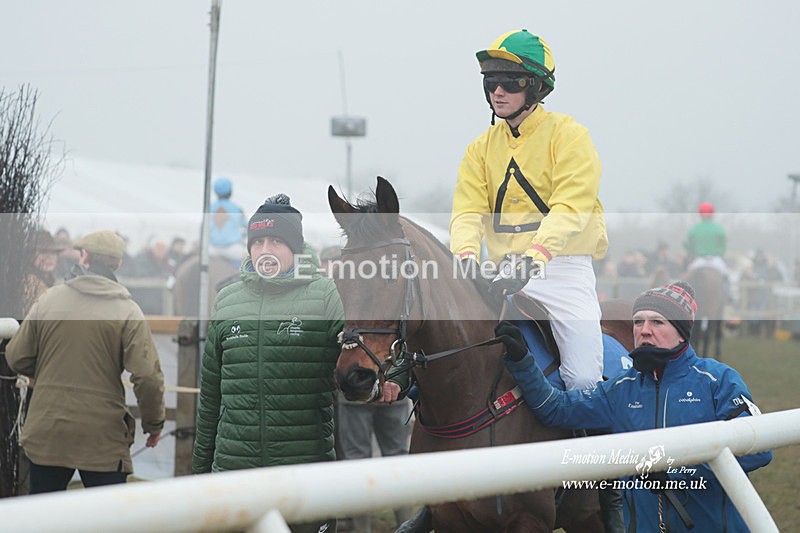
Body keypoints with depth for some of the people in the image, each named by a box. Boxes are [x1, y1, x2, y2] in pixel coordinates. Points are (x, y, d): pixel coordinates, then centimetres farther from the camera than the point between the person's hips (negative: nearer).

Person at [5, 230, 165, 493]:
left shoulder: (48, 299, -1)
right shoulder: (128, 312, -8)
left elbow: (17, 358, 3)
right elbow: (148, 378, -15)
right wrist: (154, 424, 1)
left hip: (47, 432, 2)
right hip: (103, 437, -2)